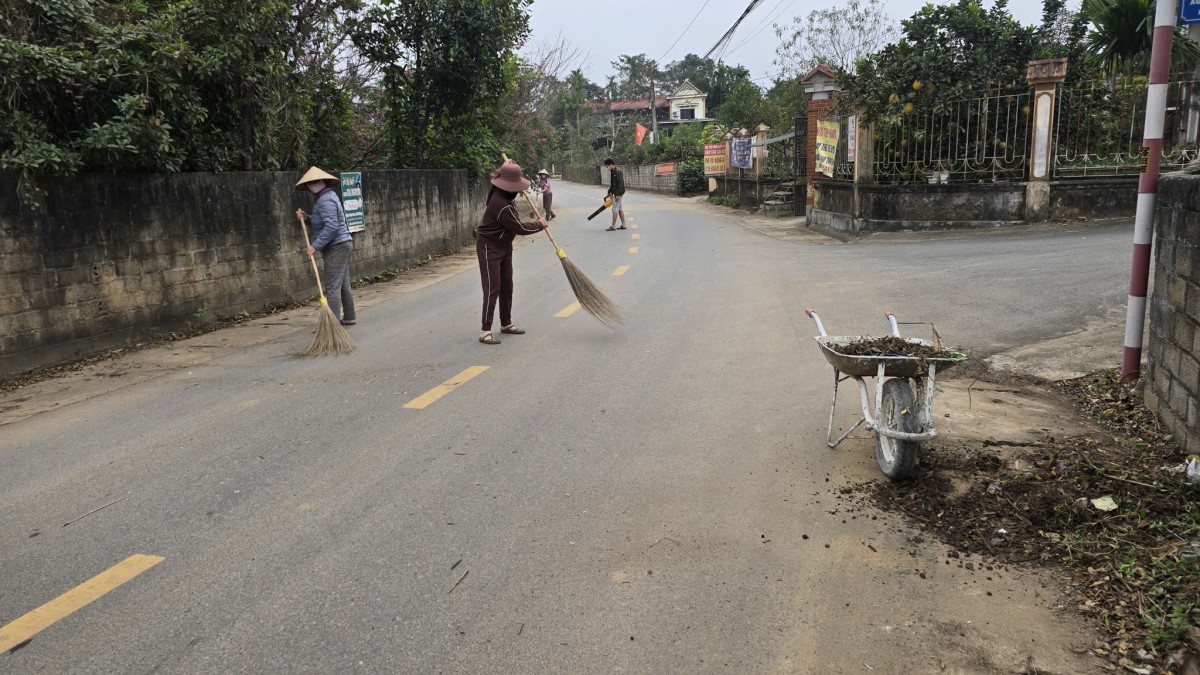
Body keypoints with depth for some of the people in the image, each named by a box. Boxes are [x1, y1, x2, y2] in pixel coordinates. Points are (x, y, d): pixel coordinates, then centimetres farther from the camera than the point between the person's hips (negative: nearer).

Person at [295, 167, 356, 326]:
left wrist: (315, 245, -22)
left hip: (336, 247, -11)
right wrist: (307, 218, 6)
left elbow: (331, 227, -26)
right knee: (344, 284, 16)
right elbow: (320, 224, 23)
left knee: (332, 287, -11)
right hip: (342, 245, 11)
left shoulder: (326, 200, -16)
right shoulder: (328, 196, 17)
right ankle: (349, 317, 23)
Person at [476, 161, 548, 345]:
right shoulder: (502, 205, -30)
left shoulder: (498, 193, -1)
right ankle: (485, 331, -7)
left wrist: (505, 169, 26)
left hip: (504, 247, 10)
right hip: (490, 248, -10)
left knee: (506, 286, 15)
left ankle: (506, 323, 27)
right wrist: (539, 225, -8)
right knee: (492, 289, -10)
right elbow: (520, 228, -22)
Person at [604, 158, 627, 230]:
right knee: (620, 209, 13)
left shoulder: (618, 172, -18)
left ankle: (613, 226, -1)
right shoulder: (612, 172, 12)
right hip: (616, 193, 10)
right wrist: (609, 192, 19)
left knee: (615, 209, -6)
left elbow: (620, 183, -22)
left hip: (618, 193, -10)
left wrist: (618, 194, -23)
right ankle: (623, 225, 18)